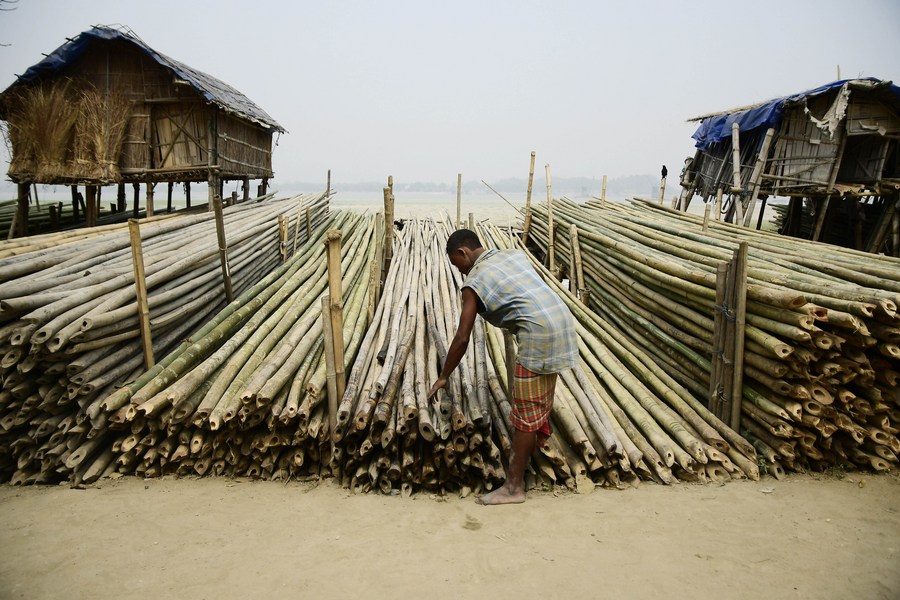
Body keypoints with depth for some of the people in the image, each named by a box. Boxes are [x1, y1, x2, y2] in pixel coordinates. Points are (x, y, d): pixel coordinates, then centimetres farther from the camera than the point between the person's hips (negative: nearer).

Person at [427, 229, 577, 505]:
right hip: (563, 321, 8)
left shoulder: (474, 281, -2)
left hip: (539, 334, -8)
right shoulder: (515, 254, 18)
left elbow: (462, 339, -1)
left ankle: (514, 487, 10)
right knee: (539, 405, 22)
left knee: (525, 413, 1)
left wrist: (443, 377, 10)